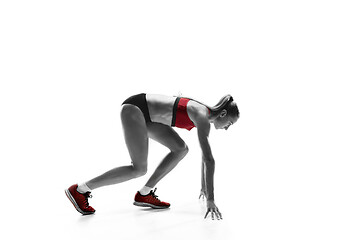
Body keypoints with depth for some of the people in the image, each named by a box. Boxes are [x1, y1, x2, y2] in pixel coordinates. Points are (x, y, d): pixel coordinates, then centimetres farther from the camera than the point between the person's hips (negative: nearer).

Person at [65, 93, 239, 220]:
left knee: (181, 149, 5)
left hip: (144, 112, 10)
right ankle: (80, 190, -7)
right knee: (139, 169, -14)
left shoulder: (205, 115, 9)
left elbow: (205, 155, 19)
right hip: (134, 108, -10)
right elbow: (209, 159, -25)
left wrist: (204, 186, 24)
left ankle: (144, 194, 7)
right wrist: (210, 199, -22)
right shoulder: (202, 118, -19)